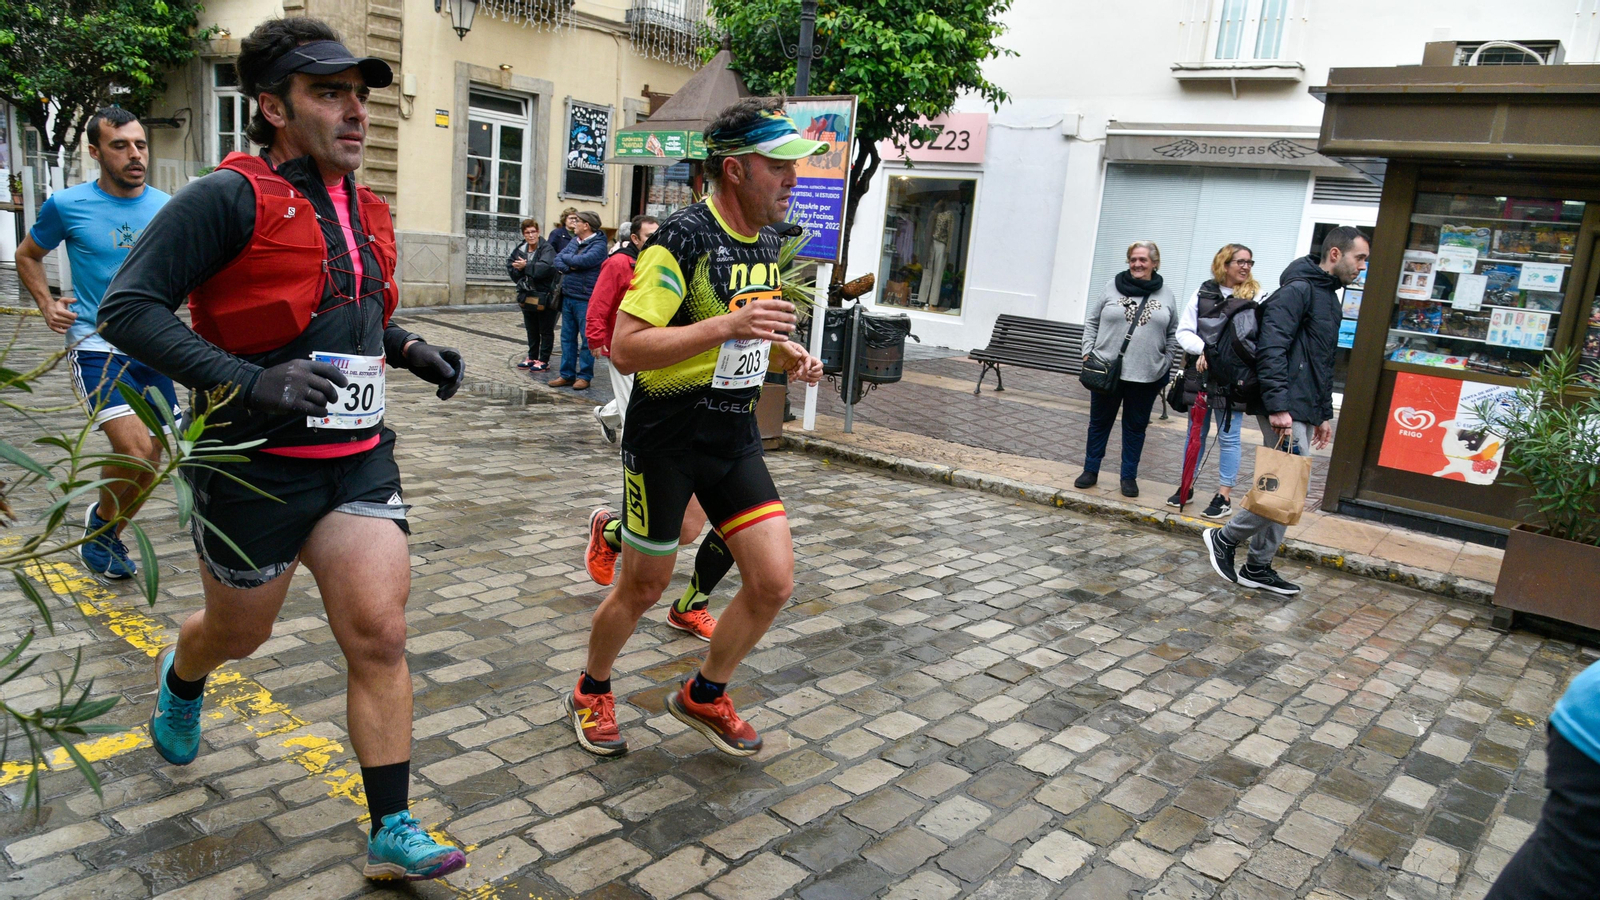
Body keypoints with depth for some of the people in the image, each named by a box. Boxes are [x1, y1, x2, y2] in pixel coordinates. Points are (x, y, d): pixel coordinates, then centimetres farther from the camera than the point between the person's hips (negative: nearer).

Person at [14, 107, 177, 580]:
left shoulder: (167, 208, 5)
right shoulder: (67, 205, -3)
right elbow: (28, 256, 14)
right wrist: (47, 305, -1)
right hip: (96, 347, -4)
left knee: (150, 462, 7)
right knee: (134, 449, -20)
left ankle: (106, 538, 32)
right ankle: (102, 519, 10)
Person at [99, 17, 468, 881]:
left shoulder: (364, 212, 9)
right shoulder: (231, 197, -13)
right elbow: (127, 308, -18)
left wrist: (407, 348, 7)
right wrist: (246, 383, -27)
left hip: (357, 460, 5)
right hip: (257, 465, -5)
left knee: (379, 636, -4)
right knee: (238, 633, 18)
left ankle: (392, 833, 6)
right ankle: (180, 681, 56)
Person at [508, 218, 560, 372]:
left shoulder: (547, 249, -11)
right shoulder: (520, 250, 8)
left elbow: (544, 267, -26)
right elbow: (510, 266, 5)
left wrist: (525, 266, -17)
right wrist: (518, 269, -16)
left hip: (545, 297, -7)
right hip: (527, 296, 7)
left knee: (546, 331, 3)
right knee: (531, 330, 17)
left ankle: (544, 361, 8)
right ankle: (532, 357, 28)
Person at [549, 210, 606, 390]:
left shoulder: (598, 245, -10)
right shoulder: (575, 241, 14)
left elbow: (581, 261, -23)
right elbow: (558, 260, 8)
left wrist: (565, 257, -4)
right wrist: (567, 267, -13)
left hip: (585, 299, -8)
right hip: (567, 297, 8)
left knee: (587, 338, -1)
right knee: (567, 337, 11)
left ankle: (584, 376, 6)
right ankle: (567, 374, 19)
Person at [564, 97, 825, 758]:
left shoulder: (768, 242, 9)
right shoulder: (683, 239, -18)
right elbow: (624, 348, -24)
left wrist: (786, 353, 3)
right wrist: (729, 325, -30)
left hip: (735, 437, 7)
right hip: (665, 438, -7)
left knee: (774, 581, -1)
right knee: (643, 586, 7)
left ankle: (704, 695, 24)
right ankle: (591, 693, 36)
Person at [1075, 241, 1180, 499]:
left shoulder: (1166, 295, 5)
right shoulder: (1112, 287, 1)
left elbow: (1173, 334, 9)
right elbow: (1091, 321, 6)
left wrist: (1165, 364, 2)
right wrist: (1089, 353, -2)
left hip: (1146, 376, 0)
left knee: (1136, 427, 10)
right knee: (1099, 422, 10)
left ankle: (1129, 476, 20)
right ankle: (1090, 470, 23)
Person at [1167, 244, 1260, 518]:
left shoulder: (1255, 296, -3)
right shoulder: (1204, 293, 4)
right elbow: (1184, 331, 3)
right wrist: (1203, 349, -15)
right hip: (1200, 374, 3)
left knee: (1228, 437, 3)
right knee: (1196, 432, 14)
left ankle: (1225, 496, 11)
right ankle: (1186, 487, 25)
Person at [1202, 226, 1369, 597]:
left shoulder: (1330, 299, 21)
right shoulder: (1297, 290, -10)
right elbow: (1271, 349, -21)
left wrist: (1325, 413, 24)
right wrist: (1277, 406, -26)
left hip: (1305, 412, 10)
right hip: (1285, 411, -10)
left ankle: (1258, 567, 18)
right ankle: (1225, 538, 4)